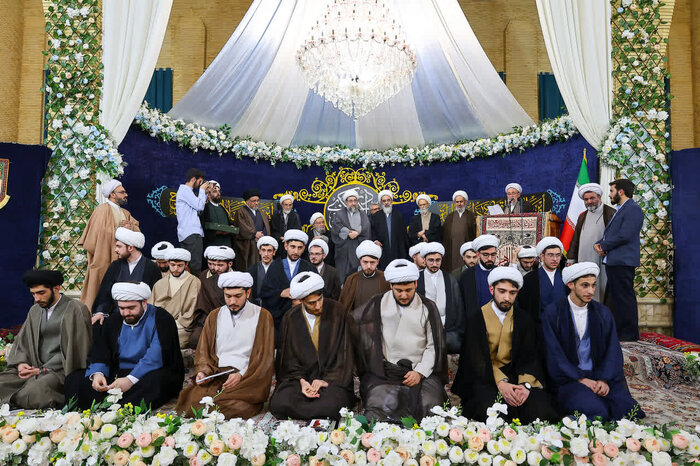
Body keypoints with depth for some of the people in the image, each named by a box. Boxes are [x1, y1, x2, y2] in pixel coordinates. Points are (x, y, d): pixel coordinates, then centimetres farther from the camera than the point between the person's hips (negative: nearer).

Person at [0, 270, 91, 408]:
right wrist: (21, 362, -3)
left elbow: (72, 350, -11)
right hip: (35, 369, 7)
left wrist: (43, 369, -13)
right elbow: (22, 340, 16)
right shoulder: (35, 310, 15)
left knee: (34, 391, -31)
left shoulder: (75, 310, -9)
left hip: (61, 370, -6)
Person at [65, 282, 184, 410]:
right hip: (118, 375, 6)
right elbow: (99, 353, 7)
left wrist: (130, 379, -30)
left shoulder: (162, 319, -6)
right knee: (74, 378, -8)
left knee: (155, 380, -40)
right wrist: (97, 373, -15)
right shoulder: (113, 321, 15)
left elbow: (156, 356, -19)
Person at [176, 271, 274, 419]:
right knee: (191, 404, -25)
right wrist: (202, 371, -5)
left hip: (248, 378, -2)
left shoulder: (262, 316, 4)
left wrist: (241, 375, -14)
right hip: (215, 375, 2)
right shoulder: (214, 316, 17)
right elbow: (203, 350, 16)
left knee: (236, 408, -30)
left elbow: (265, 356, -1)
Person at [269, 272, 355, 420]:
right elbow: (289, 357, 6)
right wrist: (301, 380, -11)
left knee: (332, 405, -33)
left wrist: (328, 379, -11)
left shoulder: (337, 311, -3)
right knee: (279, 404, -27)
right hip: (300, 376, 2)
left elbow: (344, 352, -2)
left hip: (333, 378, -1)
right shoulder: (291, 318, 4)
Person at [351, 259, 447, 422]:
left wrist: (420, 372, -7)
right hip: (384, 371, -1)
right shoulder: (377, 305, 7)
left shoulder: (428, 308, 8)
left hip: (421, 372, 1)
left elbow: (433, 346, 7)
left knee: (430, 405, -25)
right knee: (379, 406, -27)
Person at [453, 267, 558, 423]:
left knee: (541, 409, -25)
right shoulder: (476, 318, 0)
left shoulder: (524, 319, 9)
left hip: (515, 375, 3)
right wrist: (501, 383, -24)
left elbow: (530, 356, 1)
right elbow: (477, 358, -9)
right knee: (488, 407, -32)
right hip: (484, 377, -2)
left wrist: (525, 384, -18)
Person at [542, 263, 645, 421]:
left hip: (601, 378, 4)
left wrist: (604, 379, -12)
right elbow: (554, 354, -8)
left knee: (627, 409, -21)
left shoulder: (603, 313, 10)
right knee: (596, 411, -29)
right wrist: (580, 379, -16)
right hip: (569, 379, -4)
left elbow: (613, 350, 4)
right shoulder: (553, 313, -4)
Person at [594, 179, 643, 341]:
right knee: (615, 297, 15)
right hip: (613, 261, 10)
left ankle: (630, 334, 6)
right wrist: (600, 244, 3)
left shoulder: (633, 209, -11)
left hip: (622, 262, -10)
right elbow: (609, 233, 22)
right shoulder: (620, 210, 21)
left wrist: (604, 246, -10)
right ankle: (620, 331, 25)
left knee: (625, 298, -3)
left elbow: (624, 236, -20)